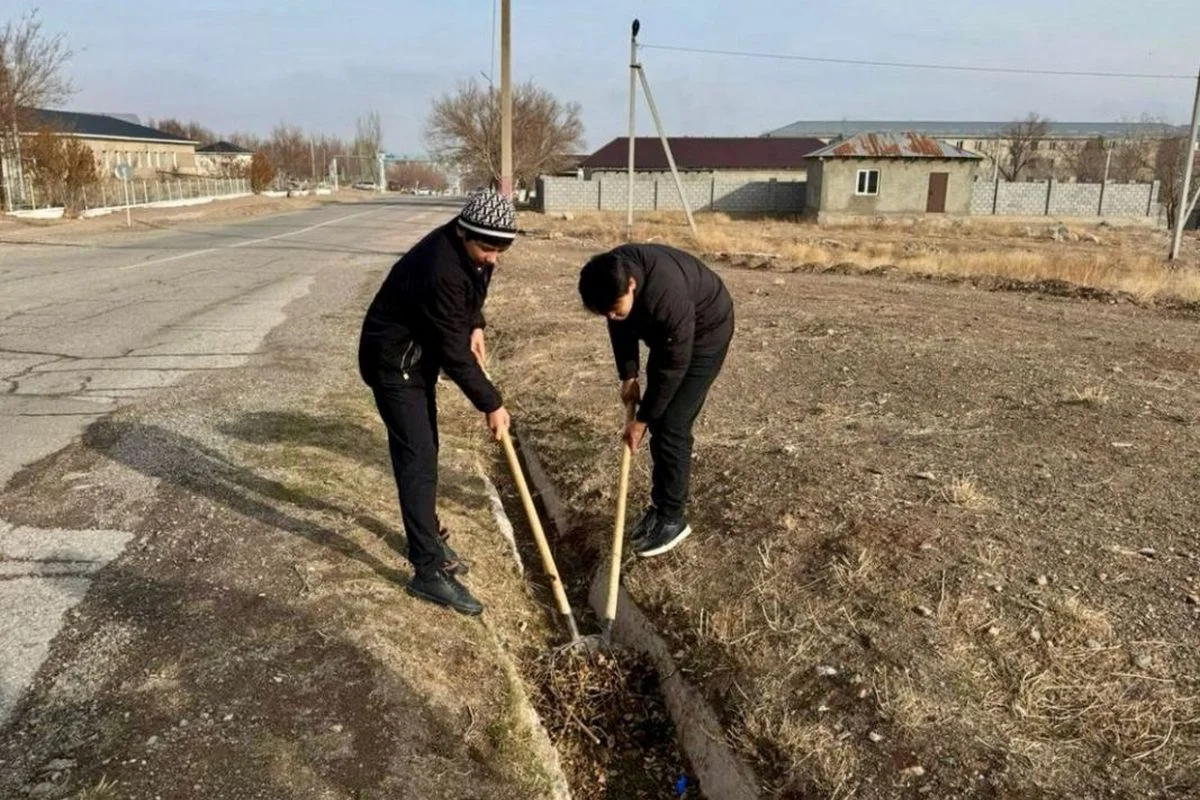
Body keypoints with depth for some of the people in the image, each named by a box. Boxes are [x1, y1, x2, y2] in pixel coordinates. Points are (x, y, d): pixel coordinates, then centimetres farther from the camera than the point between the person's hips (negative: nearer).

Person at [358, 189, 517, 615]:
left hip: (420, 354, 9)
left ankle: (426, 535, 34)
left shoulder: (471, 249, -7)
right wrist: (491, 405, -17)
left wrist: (475, 326, 1)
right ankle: (429, 571, -5)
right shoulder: (439, 272, -34)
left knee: (425, 451, 17)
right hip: (392, 361, -9)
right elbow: (454, 354, -27)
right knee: (418, 460, -10)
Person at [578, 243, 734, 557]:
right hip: (666, 334, 7)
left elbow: (674, 366, -30)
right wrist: (628, 376, -6)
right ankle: (660, 505, 20)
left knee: (672, 426, -11)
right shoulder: (613, 276, -20)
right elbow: (621, 327, 0)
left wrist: (642, 419, -21)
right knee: (658, 421, 7)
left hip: (705, 333, -7)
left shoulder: (667, 296, -41)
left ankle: (672, 519, 1)